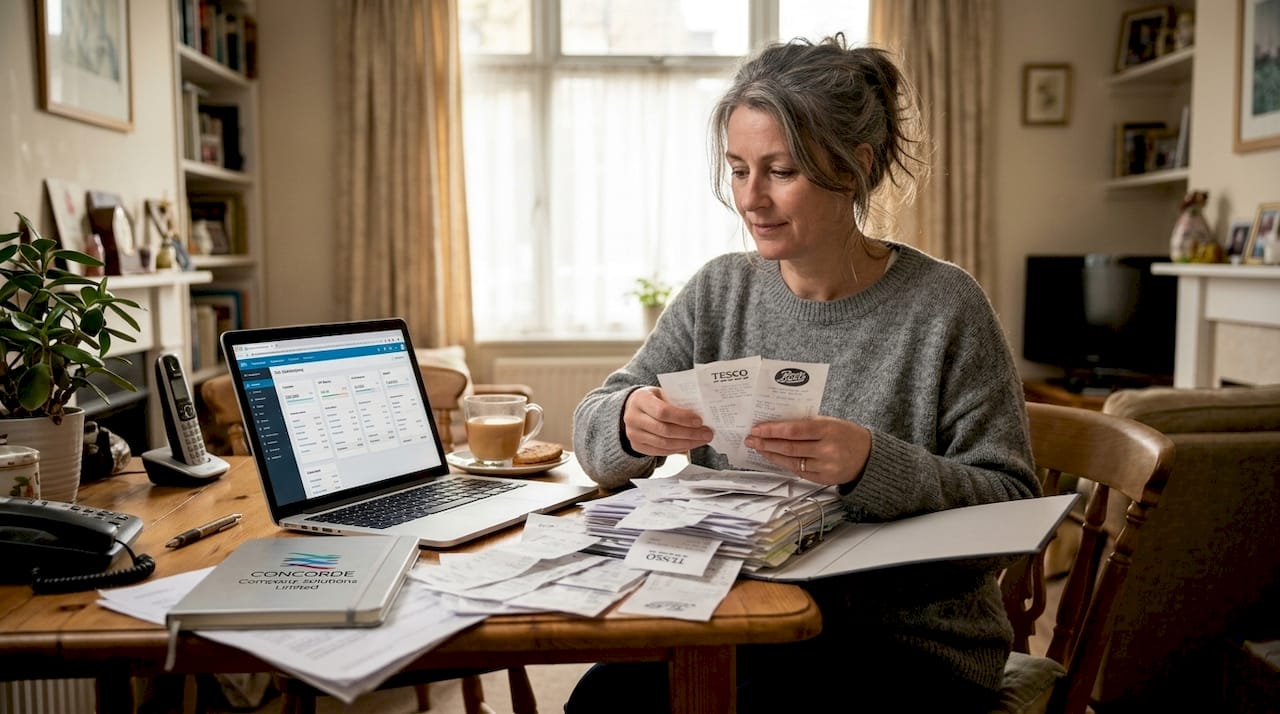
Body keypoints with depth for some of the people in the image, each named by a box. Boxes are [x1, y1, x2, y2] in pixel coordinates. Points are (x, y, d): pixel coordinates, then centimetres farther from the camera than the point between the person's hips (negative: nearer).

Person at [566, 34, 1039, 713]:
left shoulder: (943, 307, -11)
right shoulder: (718, 292, 2)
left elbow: (1010, 504, -11)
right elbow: (592, 427, 2)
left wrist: (875, 465, -29)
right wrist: (628, 421, -22)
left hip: (913, 642, -3)